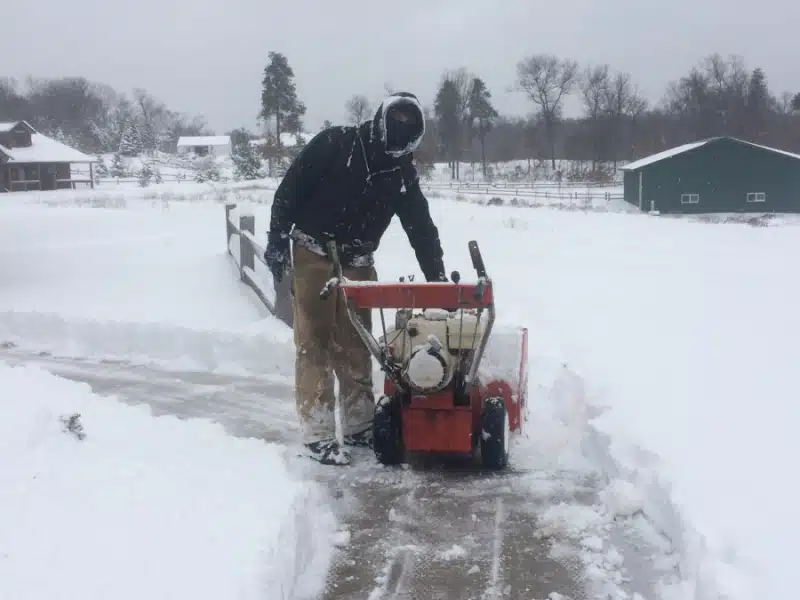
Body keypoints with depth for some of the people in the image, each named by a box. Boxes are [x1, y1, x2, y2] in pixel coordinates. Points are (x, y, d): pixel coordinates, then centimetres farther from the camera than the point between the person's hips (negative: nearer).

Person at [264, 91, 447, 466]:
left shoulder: (403, 175, 5)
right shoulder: (334, 144, -8)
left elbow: (422, 229, 4)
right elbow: (291, 187, -8)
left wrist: (438, 280, -2)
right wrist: (277, 239, -14)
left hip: (358, 265, 5)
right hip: (312, 256, -5)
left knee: (356, 346, 10)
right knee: (315, 343, -6)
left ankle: (359, 424, 21)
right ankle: (318, 433, -3)